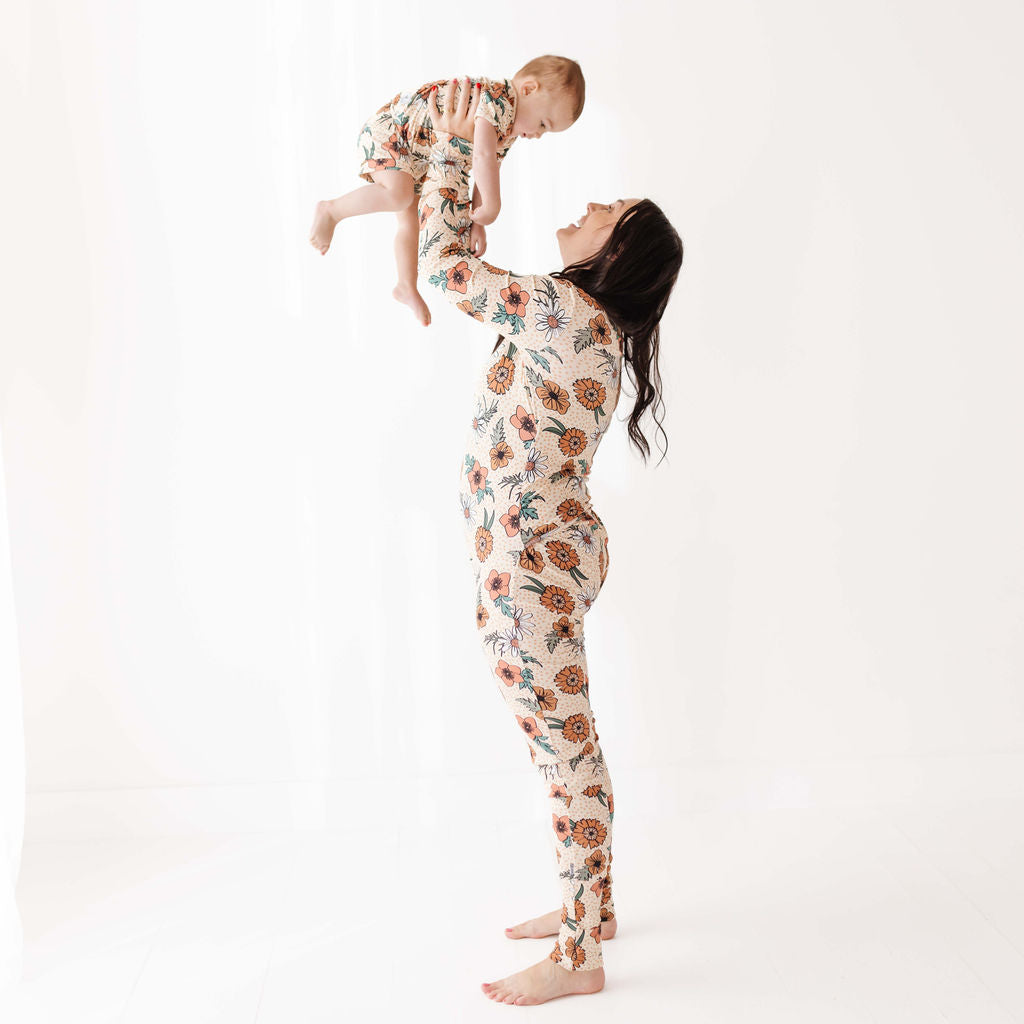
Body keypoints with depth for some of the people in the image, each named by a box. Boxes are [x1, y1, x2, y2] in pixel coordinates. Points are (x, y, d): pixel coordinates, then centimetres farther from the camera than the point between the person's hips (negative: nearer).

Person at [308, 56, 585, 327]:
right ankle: (331, 210, -14)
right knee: (399, 195, -33)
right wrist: (491, 207, -33)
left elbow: (487, 176, 6)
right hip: (387, 132, -10)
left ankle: (407, 287, 30)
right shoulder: (497, 98, -30)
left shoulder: (508, 131, 2)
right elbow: (483, 156, -42)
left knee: (411, 220, 15)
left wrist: (477, 224, -3)